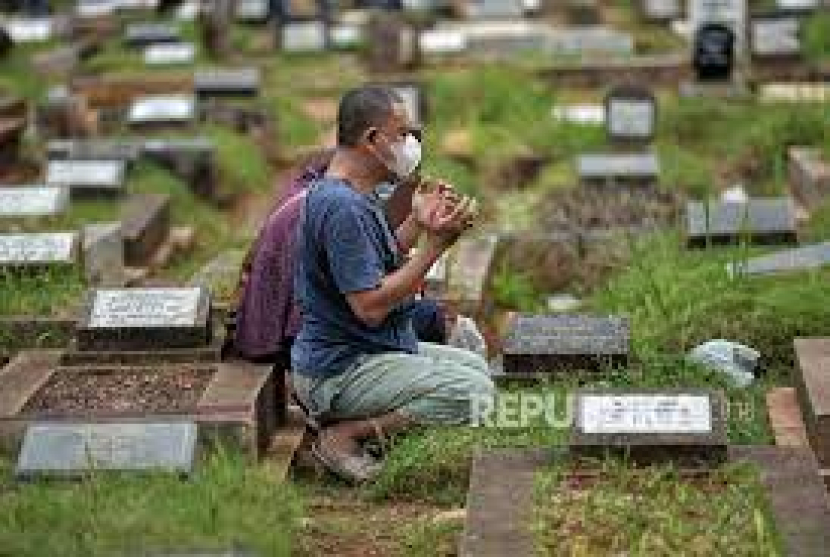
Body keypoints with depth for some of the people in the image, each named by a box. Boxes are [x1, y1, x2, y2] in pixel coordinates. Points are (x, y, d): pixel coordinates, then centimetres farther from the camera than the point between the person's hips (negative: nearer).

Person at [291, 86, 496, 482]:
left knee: (477, 367, 23)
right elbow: (370, 307, -26)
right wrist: (435, 244, -23)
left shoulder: (356, 196, 10)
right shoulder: (342, 207, -24)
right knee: (475, 393, -20)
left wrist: (417, 224, 4)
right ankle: (347, 433, -12)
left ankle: (357, 419, 10)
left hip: (375, 350, 11)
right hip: (339, 371, -11)